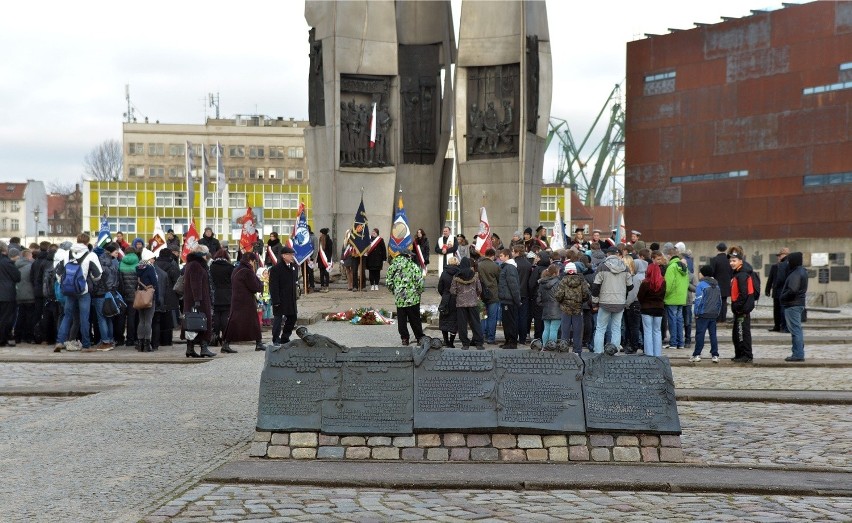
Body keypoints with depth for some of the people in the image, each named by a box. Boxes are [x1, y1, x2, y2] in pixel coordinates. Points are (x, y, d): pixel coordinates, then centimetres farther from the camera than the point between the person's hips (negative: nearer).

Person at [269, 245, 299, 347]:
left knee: (292, 317, 13)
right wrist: (275, 300, -20)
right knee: (278, 318, -2)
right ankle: (276, 341, 6)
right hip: (280, 299, -7)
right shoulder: (276, 269, -13)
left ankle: (285, 338, 27)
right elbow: (273, 286, -16)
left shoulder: (294, 267, 9)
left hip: (291, 299, 7)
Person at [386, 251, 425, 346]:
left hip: (399, 298, 2)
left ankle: (404, 338, 13)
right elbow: (419, 282, -13)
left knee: (401, 320, 11)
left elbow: (389, 283, 4)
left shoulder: (393, 267, 2)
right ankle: (419, 338, 13)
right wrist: (419, 292, 5)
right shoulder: (414, 267, -9)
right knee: (415, 320, 8)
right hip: (413, 298, -2)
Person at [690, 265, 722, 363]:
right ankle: (715, 355, 5)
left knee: (700, 334, -1)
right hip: (714, 315, 6)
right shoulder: (717, 285, 13)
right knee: (713, 334, 8)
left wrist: (696, 313, -6)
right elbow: (720, 301, 16)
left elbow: (699, 300, -13)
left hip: (703, 314, -6)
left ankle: (697, 355, 0)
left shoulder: (701, 285, -9)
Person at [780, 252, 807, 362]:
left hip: (792, 305, -10)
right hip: (799, 304, 10)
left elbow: (792, 290, -26)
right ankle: (798, 353, 21)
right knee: (797, 329, 15)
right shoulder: (802, 271, 14)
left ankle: (798, 354, -5)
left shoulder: (795, 274, -18)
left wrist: (783, 298, -11)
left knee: (795, 330, -7)